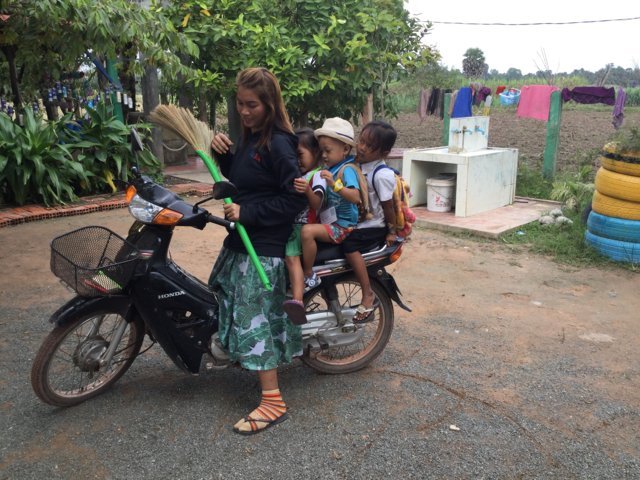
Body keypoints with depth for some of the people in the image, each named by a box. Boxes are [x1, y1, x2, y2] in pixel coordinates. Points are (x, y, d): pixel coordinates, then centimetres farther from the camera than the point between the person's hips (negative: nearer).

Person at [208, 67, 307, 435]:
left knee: (255, 318, -9)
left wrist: (246, 213, -22)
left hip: (265, 246, -10)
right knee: (222, 292, 25)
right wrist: (222, 153, 2)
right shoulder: (250, 138, 11)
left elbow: (294, 199, -21)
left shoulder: (278, 144, -18)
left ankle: (273, 402, -1)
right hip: (242, 238, 10)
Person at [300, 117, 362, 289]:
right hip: (330, 221, 10)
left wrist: (334, 185, -40)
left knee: (308, 231, -27)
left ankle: (308, 275, -14)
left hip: (342, 225, -10)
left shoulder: (347, 169, -14)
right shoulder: (332, 169, 11)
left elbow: (355, 197, -30)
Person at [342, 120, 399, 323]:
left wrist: (392, 232, -8)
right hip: (356, 222, 9)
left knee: (349, 245, -28)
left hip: (373, 226, -9)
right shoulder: (358, 164, 3)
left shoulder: (382, 175, -21)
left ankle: (368, 295, -19)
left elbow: (388, 206, -14)